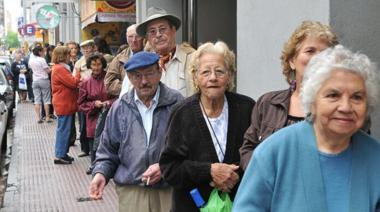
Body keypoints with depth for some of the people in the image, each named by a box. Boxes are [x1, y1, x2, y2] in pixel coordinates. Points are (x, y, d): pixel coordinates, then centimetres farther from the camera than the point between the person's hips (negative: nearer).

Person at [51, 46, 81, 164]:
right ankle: (59, 156, 1)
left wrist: (76, 79, 4)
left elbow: (69, 83, 18)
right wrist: (79, 74, -7)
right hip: (64, 104, -11)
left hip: (65, 104, 11)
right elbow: (73, 83, -20)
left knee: (64, 129, 15)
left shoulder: (60, 68, 16)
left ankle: (62, 153, 23)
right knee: (63, 130, -5)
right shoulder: (60, 69, -17)